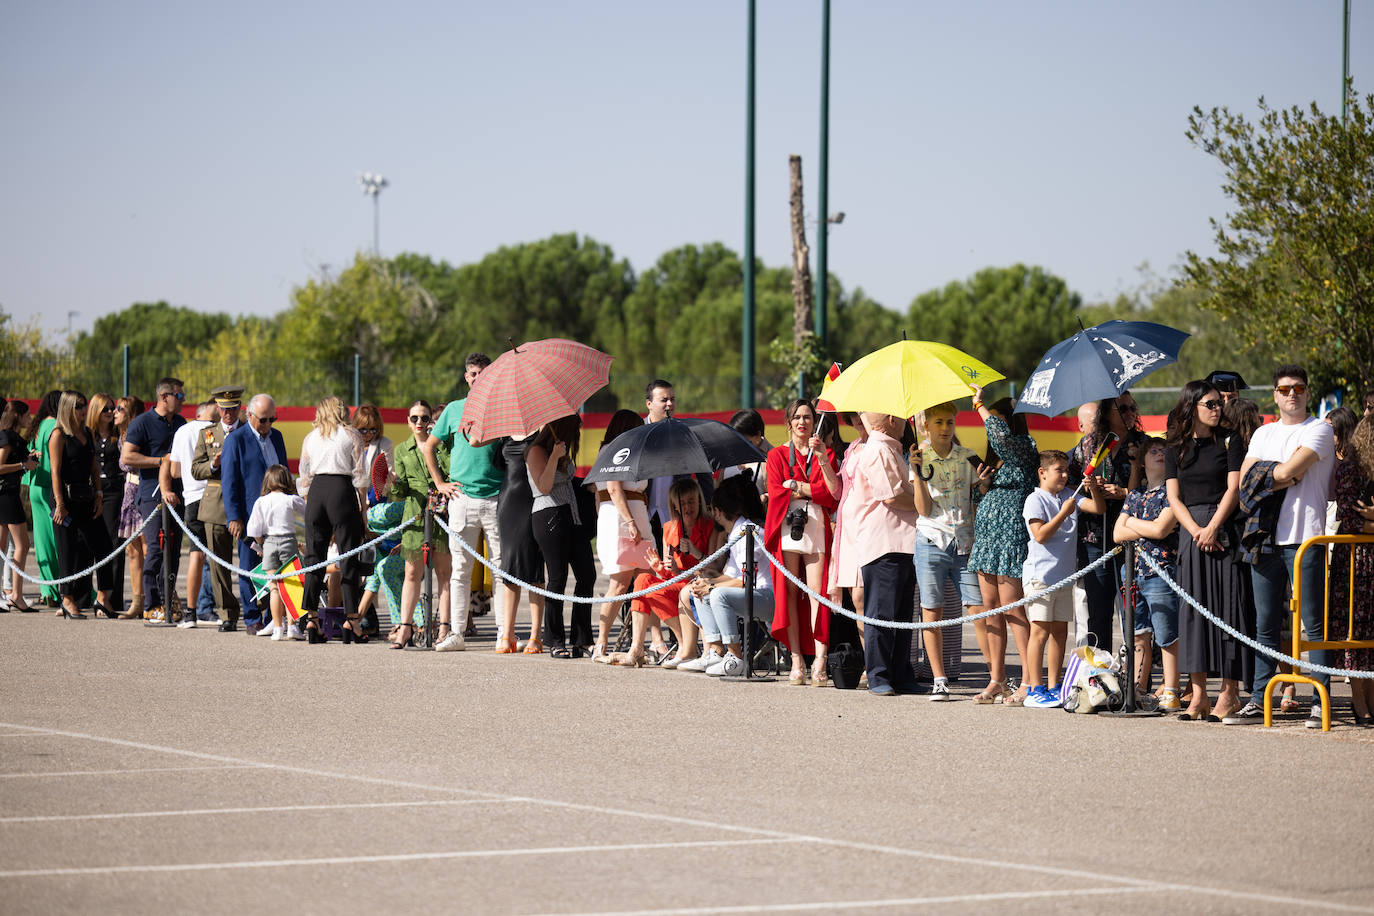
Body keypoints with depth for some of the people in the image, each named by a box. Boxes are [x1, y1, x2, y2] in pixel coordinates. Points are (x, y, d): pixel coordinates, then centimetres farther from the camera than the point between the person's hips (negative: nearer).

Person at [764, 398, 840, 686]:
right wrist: (815, 490, -4)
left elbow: (835, 495, 2)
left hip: (817, 530, 0)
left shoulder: (825, 454, 16)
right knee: (790, 593, -4)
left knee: (817, 591, -12)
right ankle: (797, 660, -4)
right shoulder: (778, 455, 16)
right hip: (787, 529, 0)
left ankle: (819, 658, -19)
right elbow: (776, 492, 1)